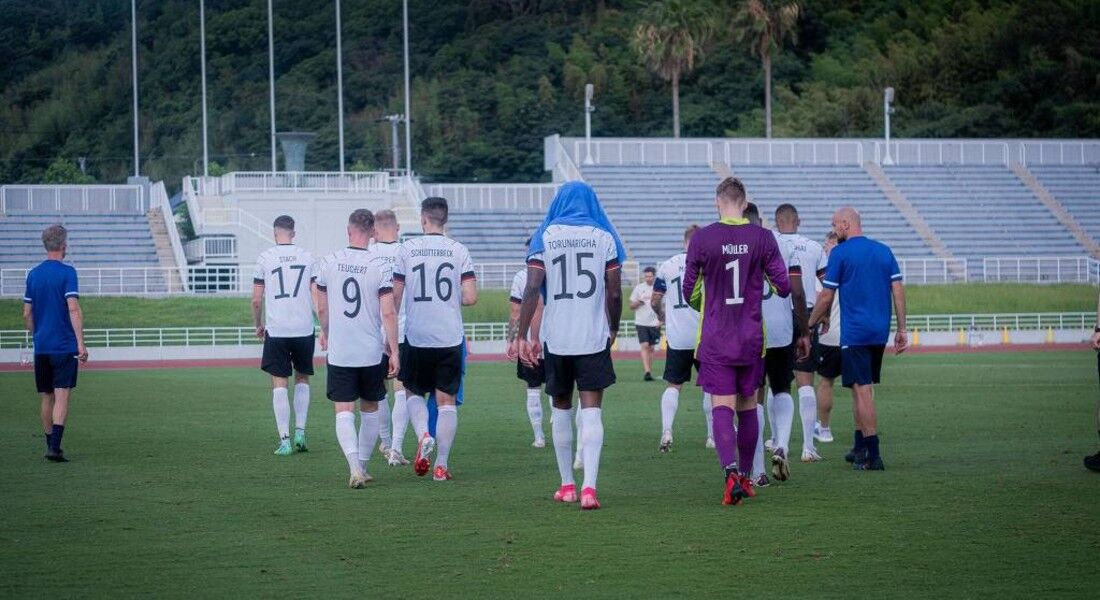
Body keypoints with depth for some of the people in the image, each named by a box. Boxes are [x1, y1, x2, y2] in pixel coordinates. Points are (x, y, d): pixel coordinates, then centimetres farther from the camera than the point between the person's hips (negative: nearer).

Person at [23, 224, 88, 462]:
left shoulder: (33, 274, 8)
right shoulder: (67, 272, -8)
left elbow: (27, 314, 11)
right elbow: (74, 310, -16)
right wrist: (81, 344, -16)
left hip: (41, 346, 5)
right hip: (64, 345, -5)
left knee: (47, 398, 13)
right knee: (62, 397, -7)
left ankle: (51, 446, 19)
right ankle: (55, 447, -17)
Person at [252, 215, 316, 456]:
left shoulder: (265, 258, 0)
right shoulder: (307, 257, 4)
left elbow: (256, 300, 1)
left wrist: (258, 325, 17)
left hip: (276, 330, -2)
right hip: (304, 328, 2)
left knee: (280, 384, 2)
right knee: (302, 378, 19)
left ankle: (285, 440, -4)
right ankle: (300, 432, 12)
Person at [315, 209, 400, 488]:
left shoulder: (329, 262, -1)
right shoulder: (380, 266, -9)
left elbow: (322, 309, 9)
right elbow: (388, 313, -12)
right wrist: (394, 351, -6)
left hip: (339, 351, 0)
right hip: (372, 351, 0)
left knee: (344, 411, -1)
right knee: (370, 409, 17)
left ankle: (354, 467, -20)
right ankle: (363, 465, 25)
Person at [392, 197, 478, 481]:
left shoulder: (407, 249, -1)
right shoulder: (459, 251, -1)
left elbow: (394, 298, -1)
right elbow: (470, 298, -6)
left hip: (416, 337, 0)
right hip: (450, 337, 0)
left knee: (413, 392, 18)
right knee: (446, 400, 6)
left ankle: (423, 436, -8)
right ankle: (441, 464, 2)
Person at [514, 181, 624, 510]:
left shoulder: (544, 237, 2)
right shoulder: (604, 238, 3)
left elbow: (532, 288, -6)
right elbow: (614, 292, 1)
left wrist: (522, 335, -4)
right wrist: (614, 328, 16)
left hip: (557, 337, 1)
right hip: (593, 336, -1)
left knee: (561, 409, 16)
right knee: (591, 411, -3)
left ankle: (567, 485, 23)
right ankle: (589, 487, -18)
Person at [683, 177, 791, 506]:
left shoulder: (701, 238, -6)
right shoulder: (763, 237, -4)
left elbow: (689, 292, 1)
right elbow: (783, 287, -1)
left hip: (715, 340, -1)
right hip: (751, 338, 2)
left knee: (722, 407, -5)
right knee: (748, 407, 14)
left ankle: (730, 473, -25)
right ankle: (746, 476, 24)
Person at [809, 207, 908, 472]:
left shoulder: (840, 253, -6)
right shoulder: (884, 251, 9)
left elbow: (827, 296, -5)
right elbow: (898, 290, 6)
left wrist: (810, 324, 8)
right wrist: (901, 329, 10)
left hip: (854, 333, -6)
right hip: (880, 331, 6)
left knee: (862, 390, -5)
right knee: (864, 388, 17)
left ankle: (872, 455, -9)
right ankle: (860, 447, 23)